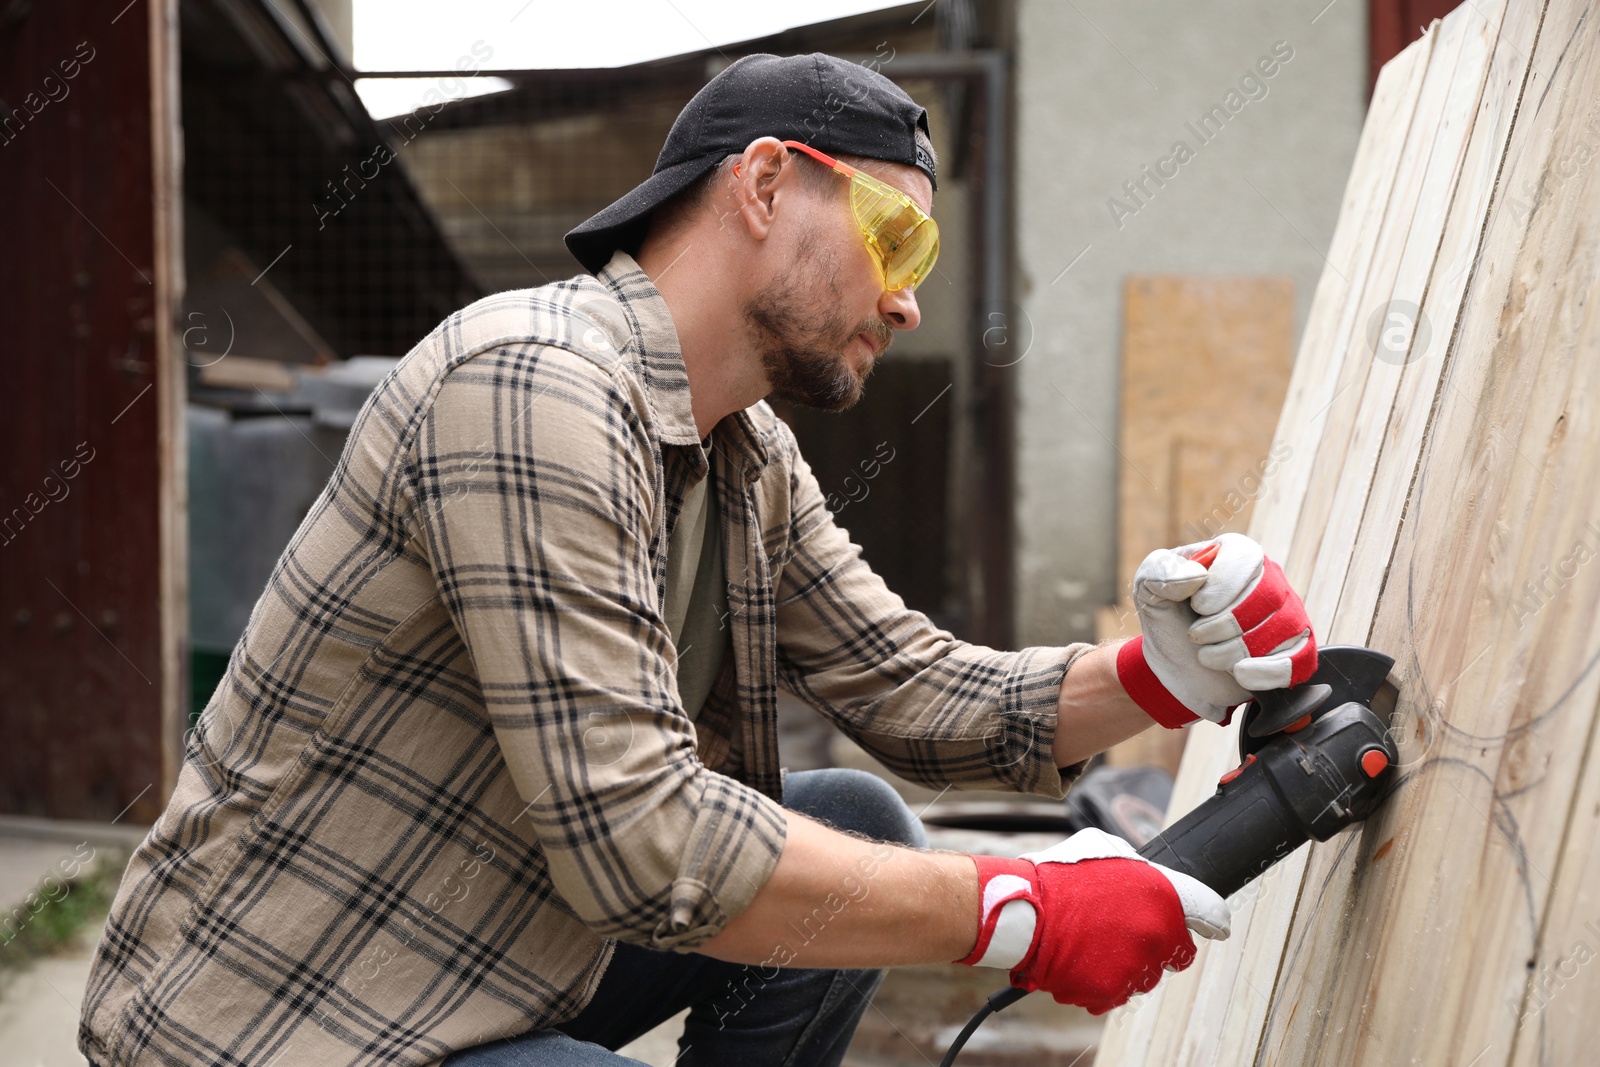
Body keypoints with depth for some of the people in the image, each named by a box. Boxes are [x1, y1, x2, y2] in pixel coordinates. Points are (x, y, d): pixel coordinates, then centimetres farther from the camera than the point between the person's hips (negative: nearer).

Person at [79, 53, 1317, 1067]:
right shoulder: (532, 382, -24)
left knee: (857, 832, 6)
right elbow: (635, 837, -30)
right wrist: (1013, 914, -24)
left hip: (487, 961, 10)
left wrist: (1156, 679, -9)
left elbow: (914, 691, 10)